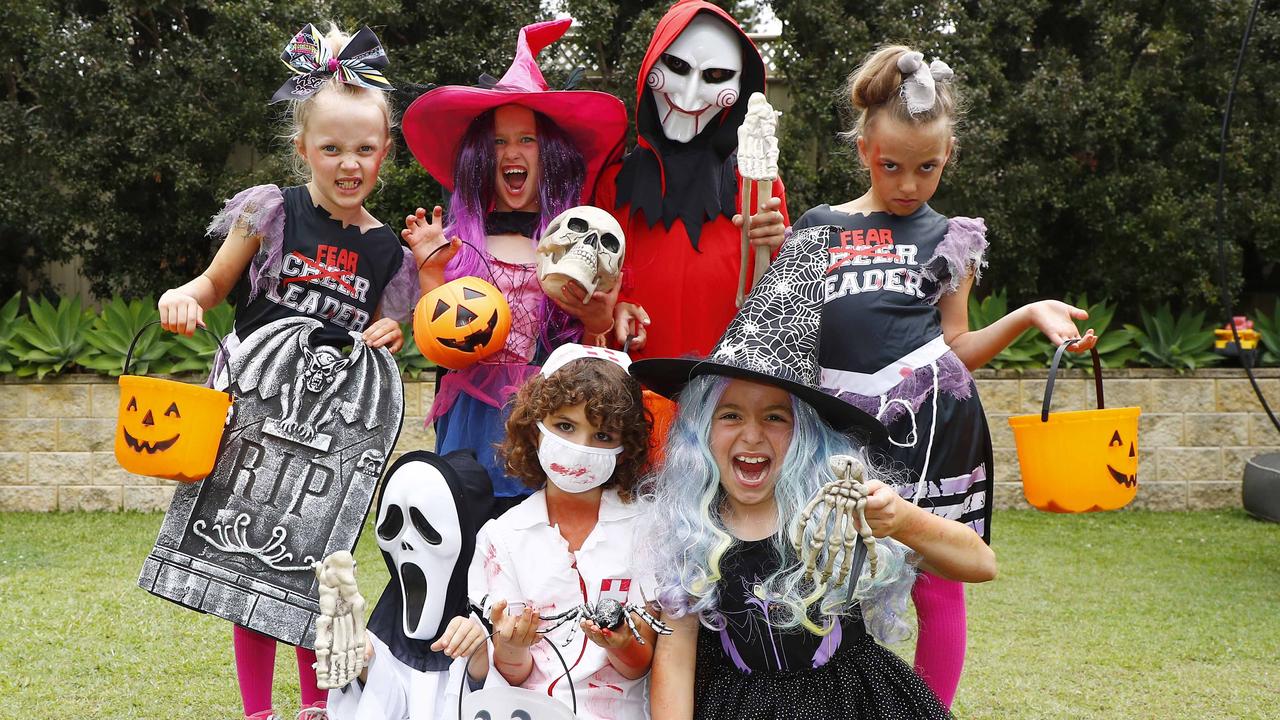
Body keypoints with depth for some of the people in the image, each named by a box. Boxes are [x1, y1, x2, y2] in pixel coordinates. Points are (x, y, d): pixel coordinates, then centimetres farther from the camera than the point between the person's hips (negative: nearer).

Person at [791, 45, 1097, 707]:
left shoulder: (949, 239, 12)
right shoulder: (818, 229, 11)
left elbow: (953, 348, 12)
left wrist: (1026, 316, -1)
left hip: (930, 424, 0)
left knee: (936, 584, 0)